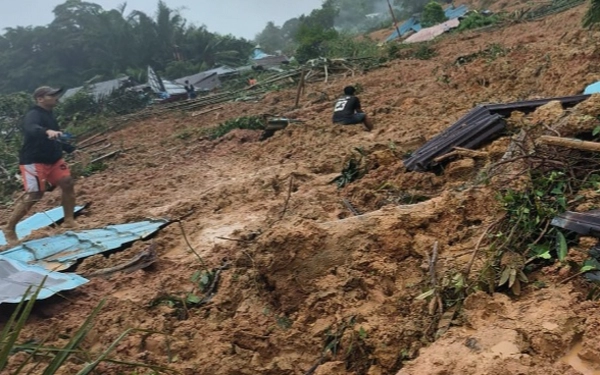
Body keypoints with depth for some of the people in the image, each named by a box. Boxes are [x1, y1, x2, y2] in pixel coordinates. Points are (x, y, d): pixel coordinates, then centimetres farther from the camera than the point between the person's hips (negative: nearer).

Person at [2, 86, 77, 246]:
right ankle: (9, 228, 2)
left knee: (68, 183, -2)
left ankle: (69, 221, 7)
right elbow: (31, 129, -40)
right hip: (33, 162, -9)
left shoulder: (49, 115, 14)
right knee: (33, 195, -11)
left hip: (53, 160, 9)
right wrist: (47, 132, -60)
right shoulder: (33, 115, -15)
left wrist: (72, 150, 21)